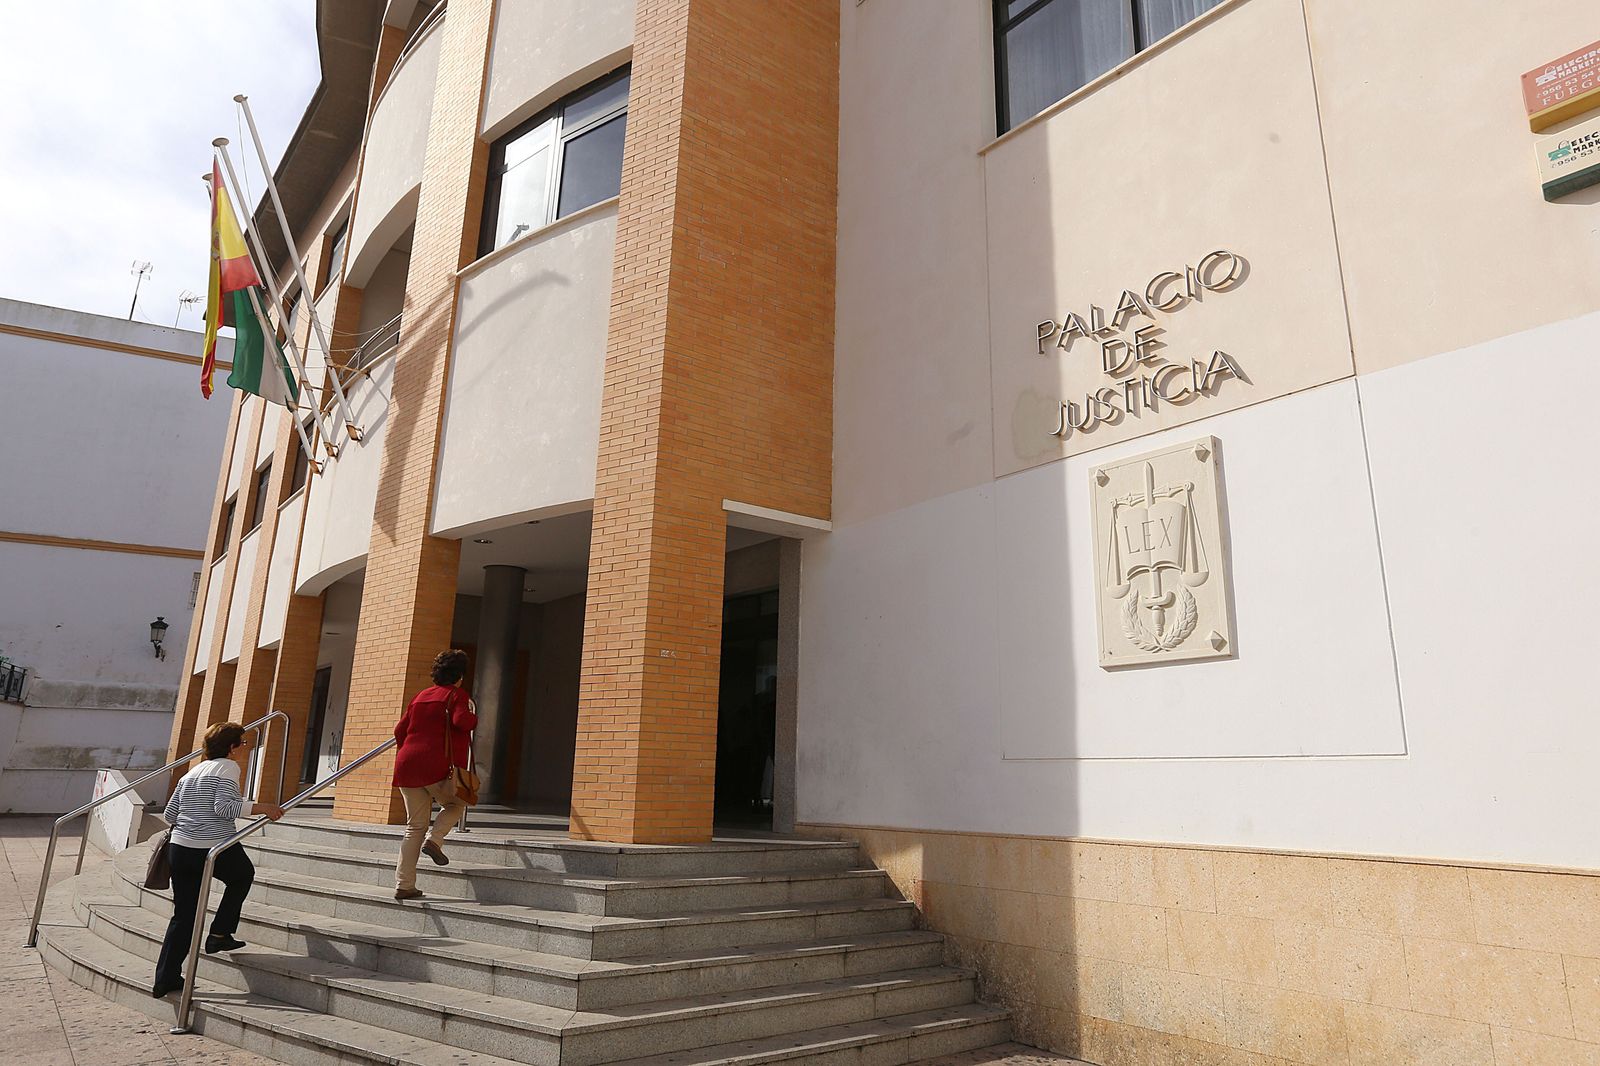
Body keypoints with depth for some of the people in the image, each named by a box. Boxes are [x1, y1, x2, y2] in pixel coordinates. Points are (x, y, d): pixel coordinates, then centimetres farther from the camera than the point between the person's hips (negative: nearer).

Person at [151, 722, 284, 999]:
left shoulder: (191, 773, 18)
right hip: (216, 849, -7)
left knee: (183, 916, 13)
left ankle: (165, 979, 14)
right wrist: (260, 807, -16)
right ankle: (219, 934, 20)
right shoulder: (228, 767, -5)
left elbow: (169, 815, 18)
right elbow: (223, 807, -19)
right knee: (243, 875, 25)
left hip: (180, 849, 7)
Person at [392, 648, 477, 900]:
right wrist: (473, 717, 3)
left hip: (406, 766, 6)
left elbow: (399, 730, 18)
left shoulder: (420, 696, 20)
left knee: (415, 827, 11)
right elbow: (462, 721, -18)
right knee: (456, 804, 21)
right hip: (437, 766, -6)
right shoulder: (456, 695, 1)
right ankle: (434, 840, -4)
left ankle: (404, 885, 8)